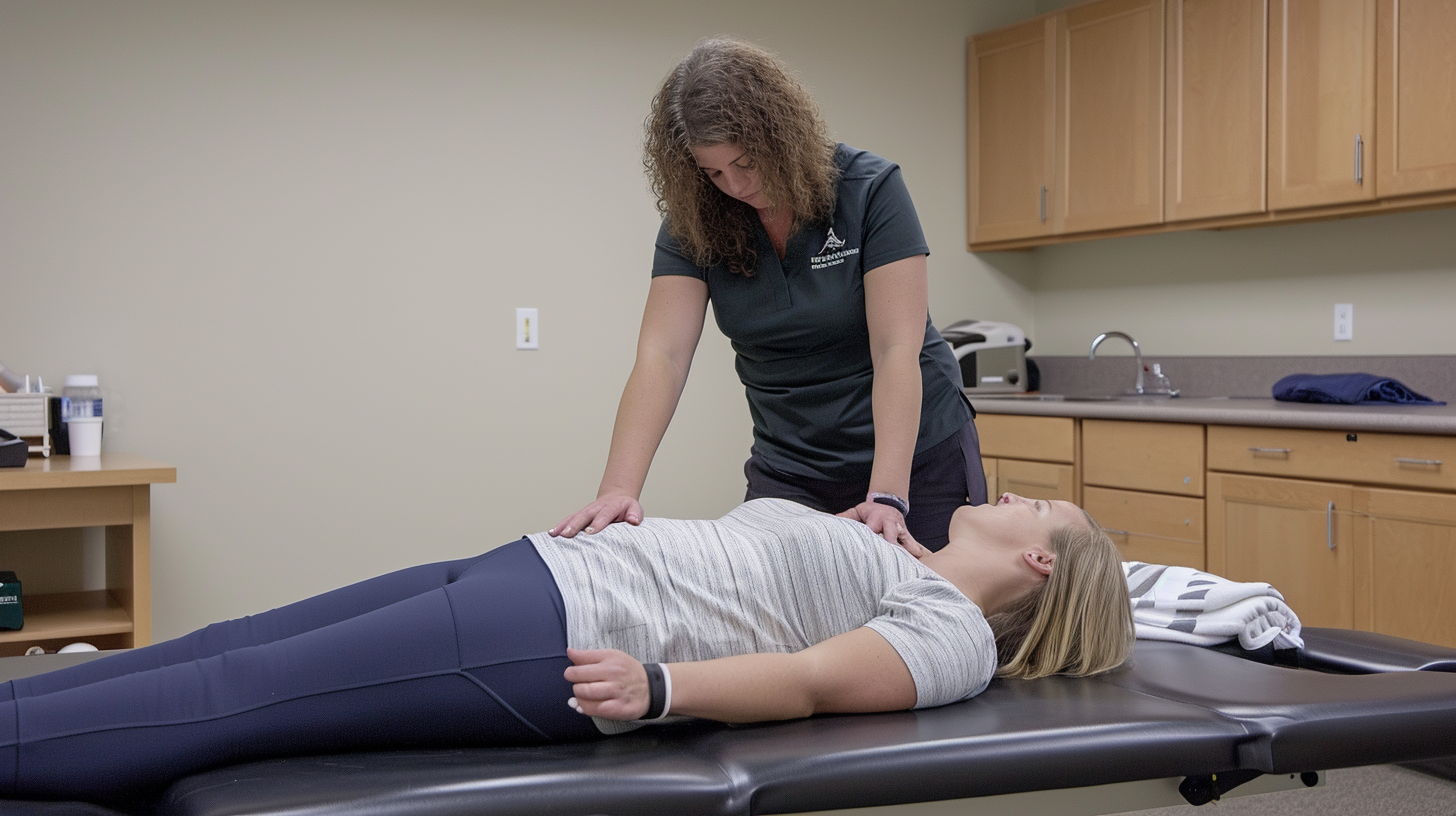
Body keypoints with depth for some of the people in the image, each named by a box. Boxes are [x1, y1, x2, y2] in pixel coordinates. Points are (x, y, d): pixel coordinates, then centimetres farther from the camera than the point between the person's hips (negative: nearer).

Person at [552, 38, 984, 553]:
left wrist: (887, 497, -32)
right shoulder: (693, 223, -8)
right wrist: (618, 489, -33)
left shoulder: (869, 191, -17)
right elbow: (661, 356, -18)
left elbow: (897, 350, -22)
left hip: (916, 455, -2)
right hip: (789, 469, 2)